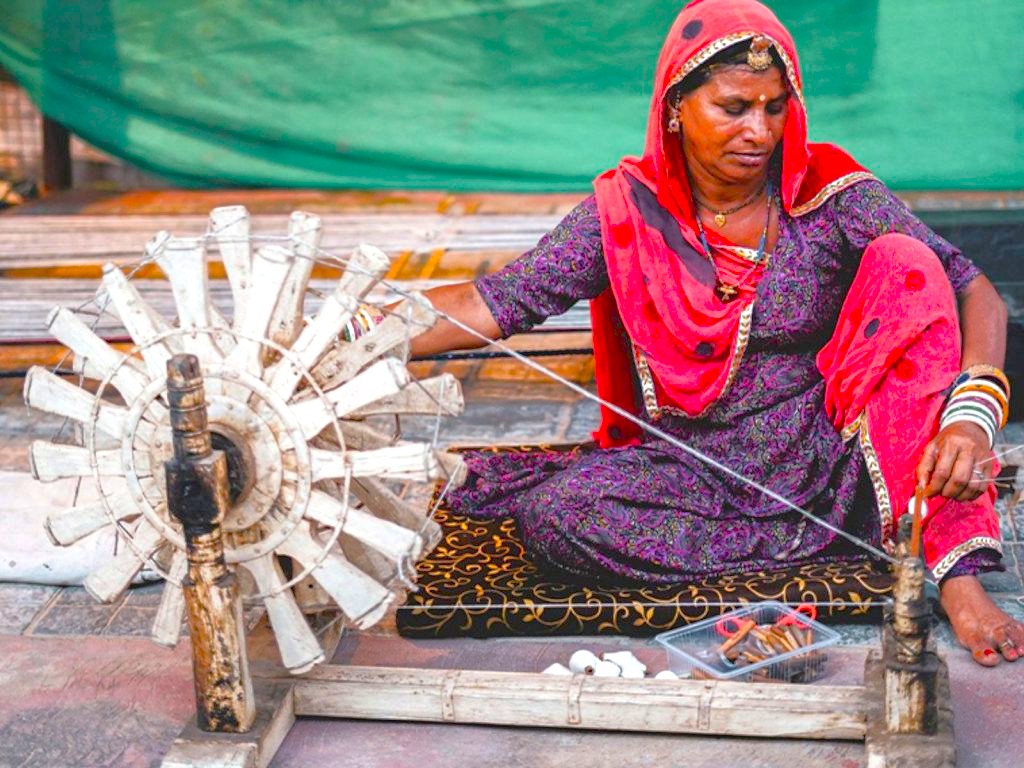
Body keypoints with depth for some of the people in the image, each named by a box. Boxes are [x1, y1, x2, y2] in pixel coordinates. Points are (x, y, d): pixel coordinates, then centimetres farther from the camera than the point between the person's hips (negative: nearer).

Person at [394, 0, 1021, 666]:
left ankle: (958, 580, -23)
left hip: (833, 468, 0)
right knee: (558, 515, -29)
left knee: (903, 261, -19)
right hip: (690, 473, 0)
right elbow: (496, 305, -5)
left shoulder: (833, 197, -6)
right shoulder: (629, 211, -3)